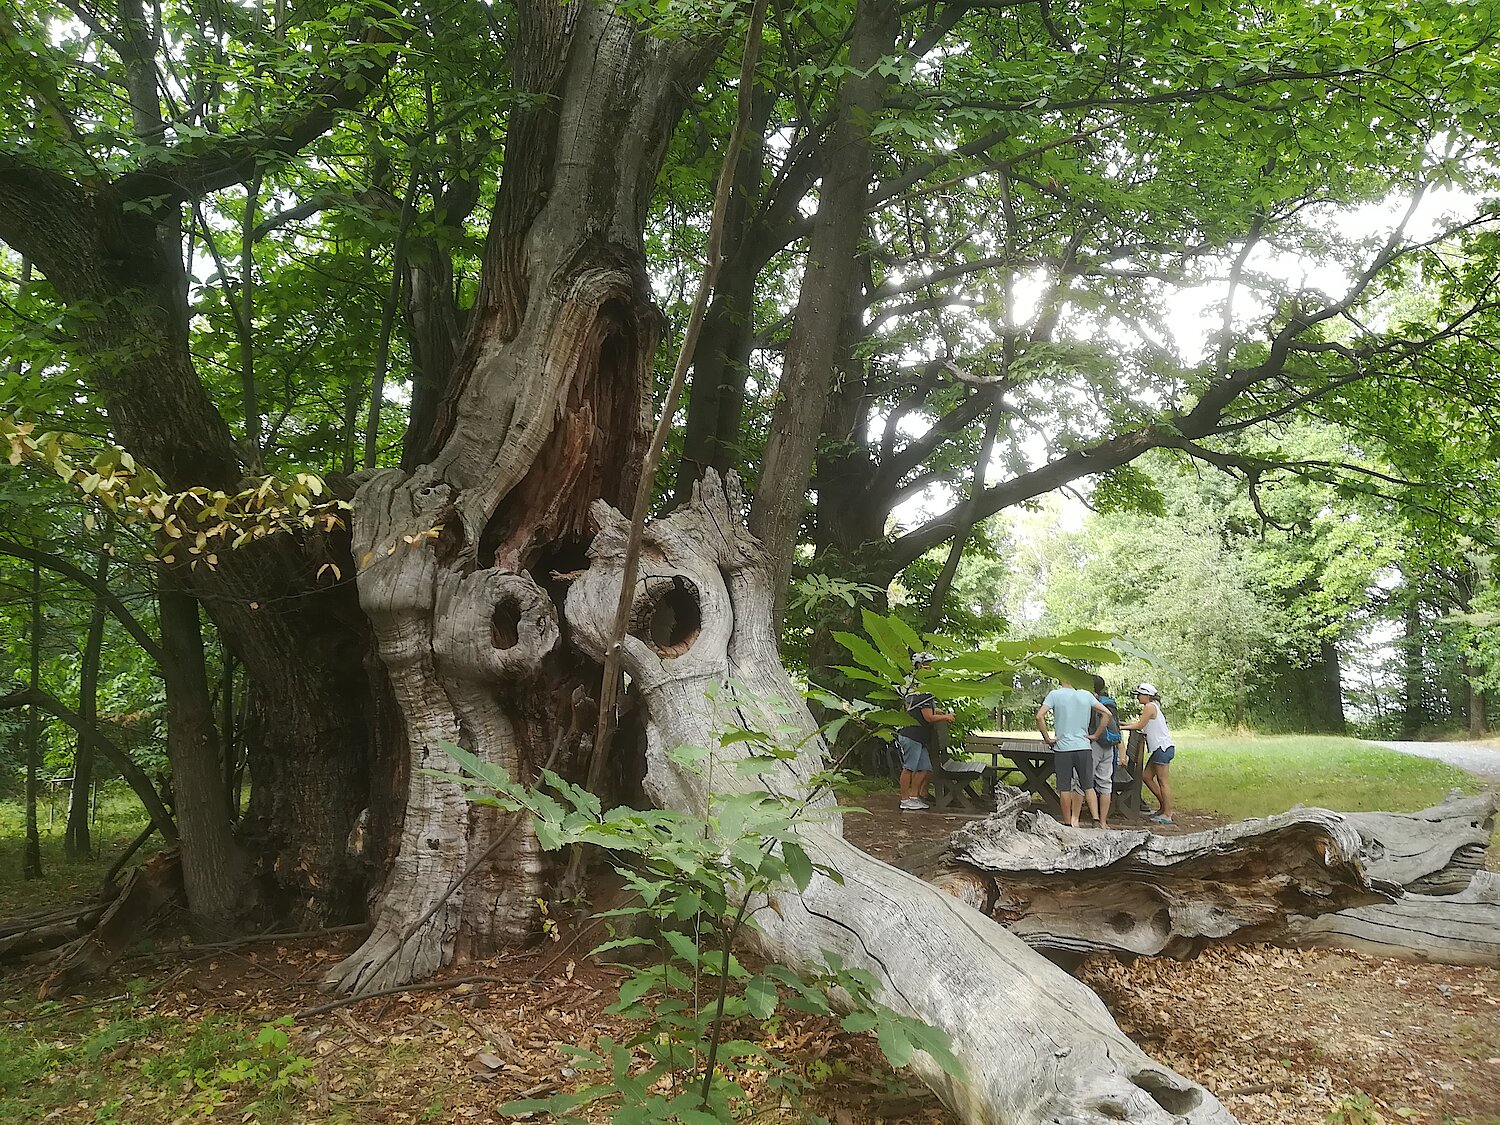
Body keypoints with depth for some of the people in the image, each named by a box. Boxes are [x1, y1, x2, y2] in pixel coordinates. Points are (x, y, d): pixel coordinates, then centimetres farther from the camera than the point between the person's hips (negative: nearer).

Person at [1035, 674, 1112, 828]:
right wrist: (1096, 735, 6)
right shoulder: (1086, 695, 5)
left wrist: (1047, 739, -4)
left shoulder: (1055, 694, -3)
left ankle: (1068, 823, 11)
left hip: (1063, 748, -2)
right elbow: (1107, 713, 3)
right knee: (1086, 785, 10)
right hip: (1084, 747, 2)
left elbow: (1039, 716, -13)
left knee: (1064, 788, 6)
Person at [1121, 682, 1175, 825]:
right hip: (1159, 749, 10)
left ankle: (1167, 814, -4)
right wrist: (1123, 724, 17)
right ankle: (1164, 806, 16)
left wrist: (1122, 727, -5)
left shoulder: (1149, 707, -10)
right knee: (1146, 776, 11)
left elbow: (1140, 725, -11)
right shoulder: (1153, 707, 19)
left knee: (1162, 781, -7)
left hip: (1163, 748, -10)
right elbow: (1142, 724, 17)